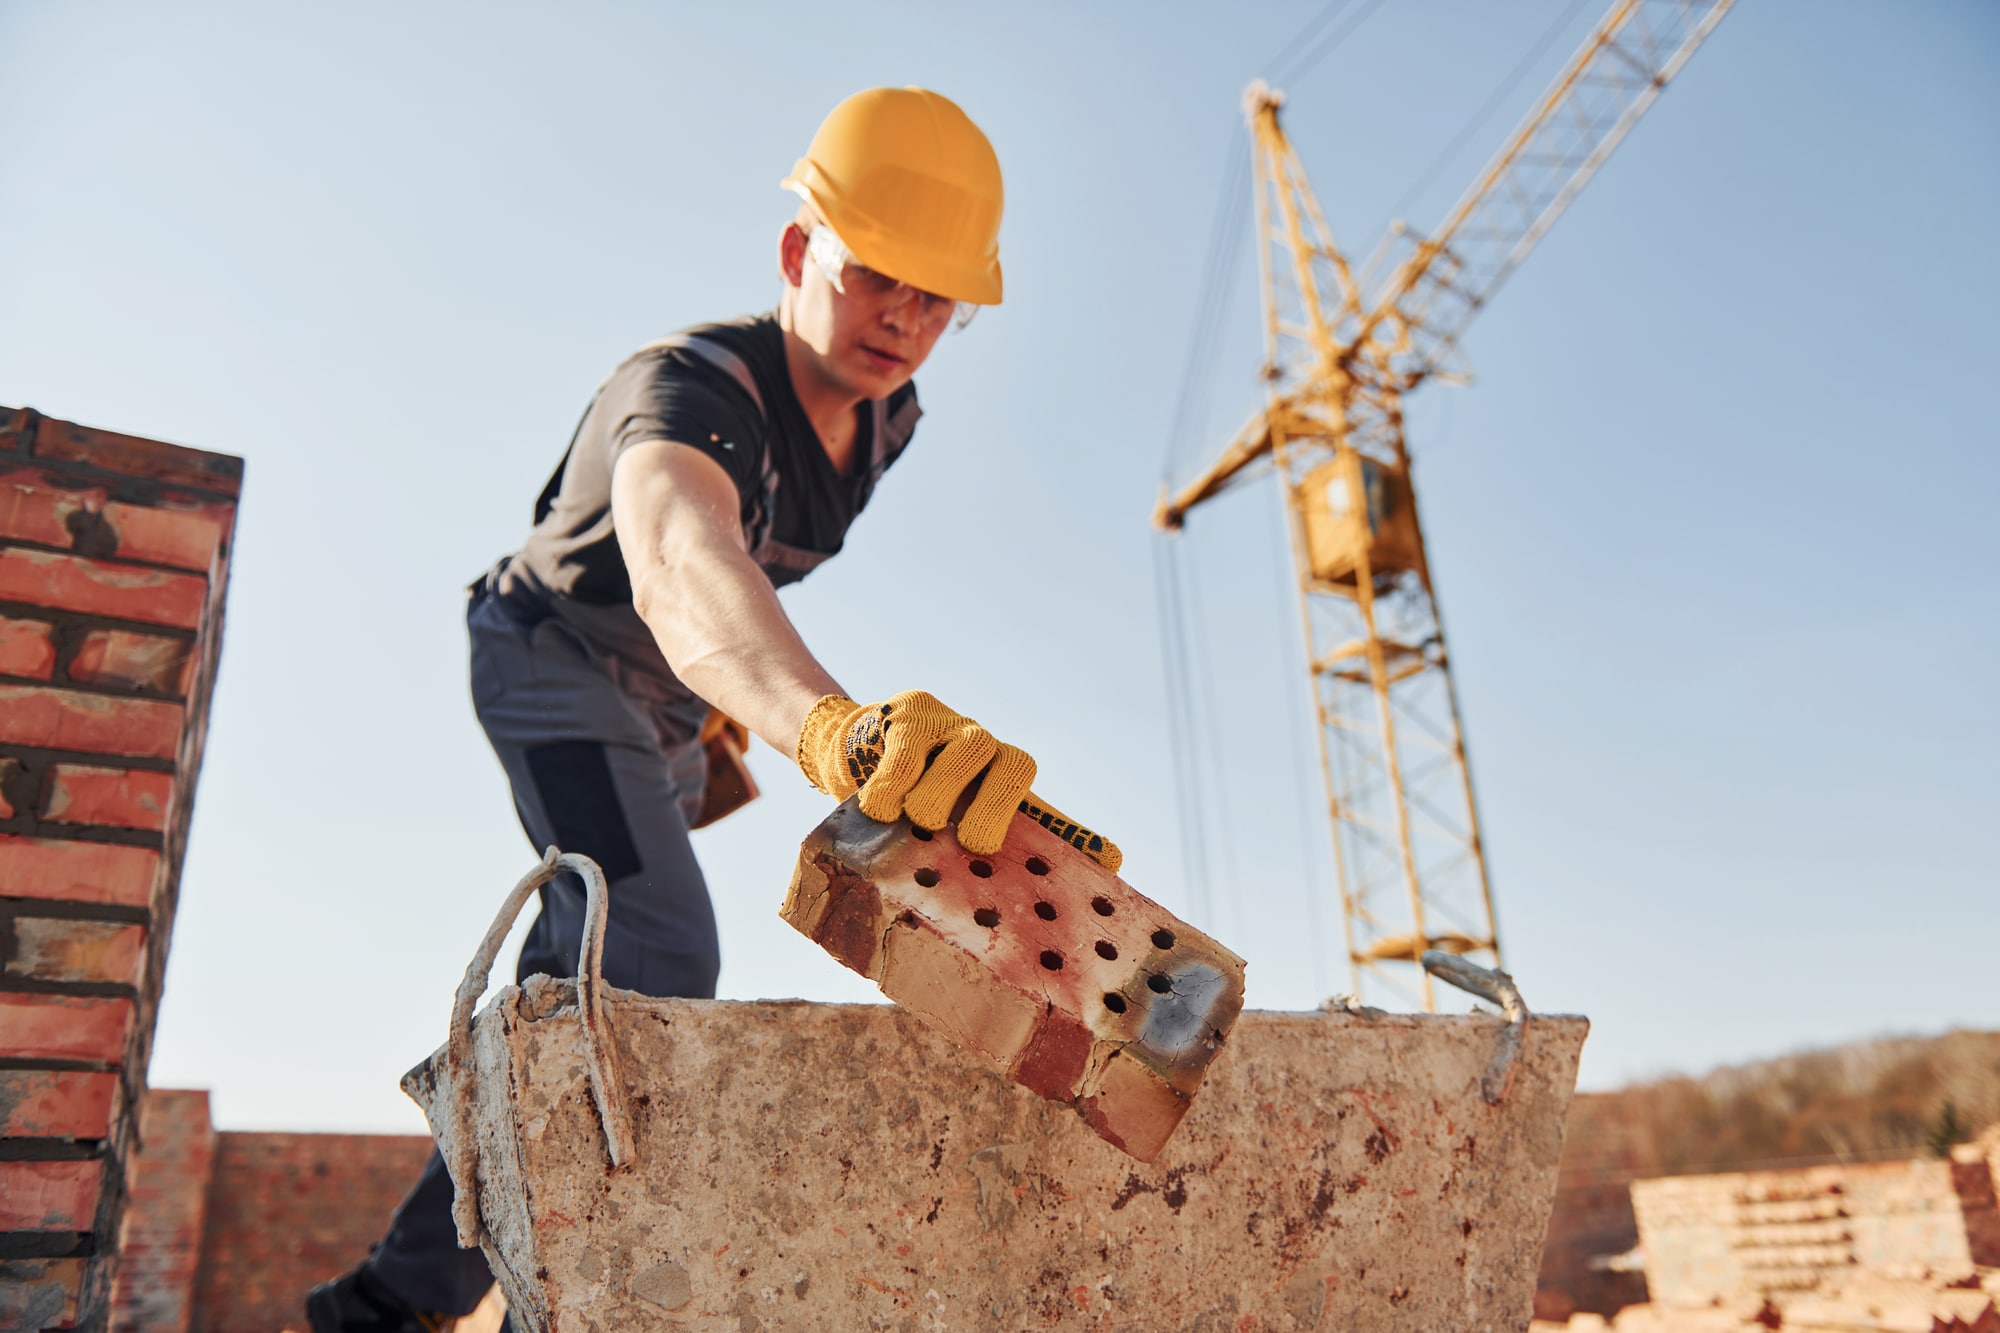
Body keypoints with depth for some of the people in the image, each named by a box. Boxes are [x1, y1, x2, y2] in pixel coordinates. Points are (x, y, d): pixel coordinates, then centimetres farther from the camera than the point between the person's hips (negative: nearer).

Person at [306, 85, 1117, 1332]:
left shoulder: (887, 417, -9)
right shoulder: (687, 388, -35)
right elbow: (681, 568, -59)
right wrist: (828, 719, -80)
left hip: (668, 705, 8)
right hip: (553, 658, -8)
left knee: (579, 987, 15)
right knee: (656, 963, -29)